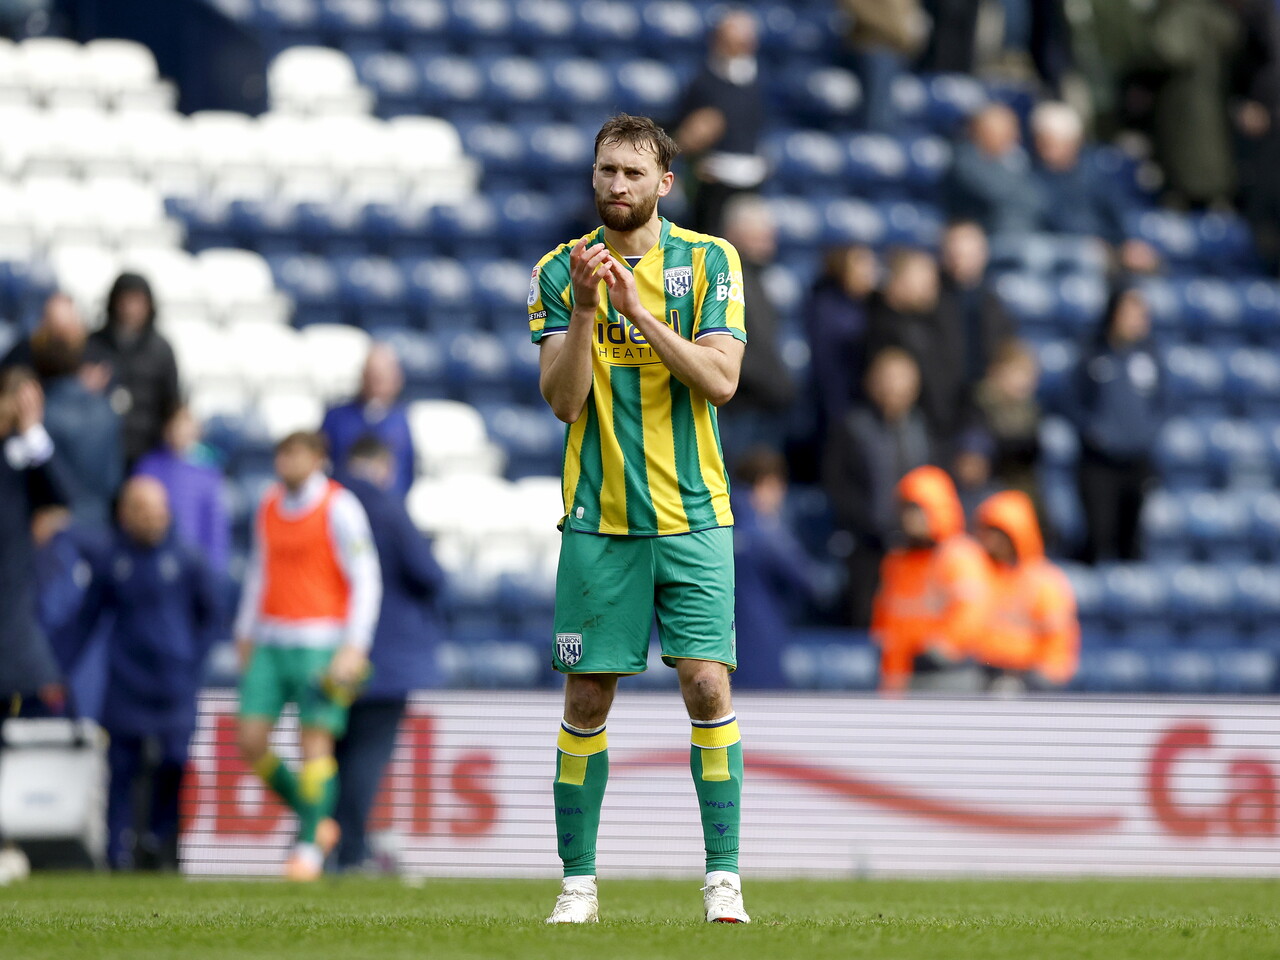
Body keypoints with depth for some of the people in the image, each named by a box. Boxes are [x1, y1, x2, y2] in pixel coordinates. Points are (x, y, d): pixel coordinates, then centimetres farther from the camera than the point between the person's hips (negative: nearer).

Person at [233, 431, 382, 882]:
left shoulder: (340, 507, -7)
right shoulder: (269, 506, 12)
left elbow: (366, 580, -9)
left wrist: (355, 647, -16)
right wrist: (245, 637, 23)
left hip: (320, 645, -6)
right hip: (271, 642, 6)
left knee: (315, 742, -9)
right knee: (250, 742, -2)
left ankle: (310, 847, -1)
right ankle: (315, 820, 16)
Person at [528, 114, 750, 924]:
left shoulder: (710, 262, 1)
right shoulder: (561, 271, 5)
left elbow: (721, 379, -10)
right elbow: (564, 400, -4)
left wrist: (639, 311, -18)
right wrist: (585, 308, -18)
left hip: (692, 515, -1)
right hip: (599, 516, 1)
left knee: (708, 684, -9)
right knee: (588, 697, 1)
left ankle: (724, 878, -4)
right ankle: (579, 881, 9)